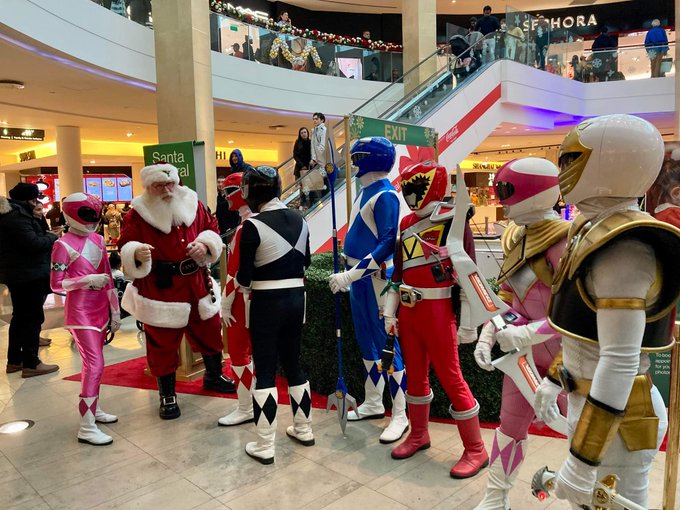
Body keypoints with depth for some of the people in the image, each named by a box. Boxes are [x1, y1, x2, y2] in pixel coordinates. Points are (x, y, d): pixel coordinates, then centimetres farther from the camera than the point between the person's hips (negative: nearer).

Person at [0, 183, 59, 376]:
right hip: (28, 274, -11)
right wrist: (52, 237, -10)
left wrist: (46, 237, 4)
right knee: (33, 317, -6)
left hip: (18, 273, 11)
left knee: (20, 316, 17)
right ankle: (31, 364, -2)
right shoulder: (16, 216, -17)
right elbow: (33, 243, -25)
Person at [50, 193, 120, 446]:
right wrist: (88, 280, -22)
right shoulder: (64, 244, -12)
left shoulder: (98, 240, 7)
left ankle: (94, 408, 30)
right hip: (80, 313, -7)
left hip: (100, 310, 7)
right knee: (95, 363, -10)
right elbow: (55, 284, -12)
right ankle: (86, 427, -4)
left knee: (93, 362, 15)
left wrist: (115, 311, 12)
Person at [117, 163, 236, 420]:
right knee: (163, 344, 4)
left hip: (197, 284, 4)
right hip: (160, 289, -4)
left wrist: (205, 244, -12)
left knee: (210, 332, 19)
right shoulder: (138, 214, -8)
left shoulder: (193, 204, 2)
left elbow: (212, 229, 10)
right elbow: (125, 247, -8)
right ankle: (167, 396, 24)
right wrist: (137, 254, -31)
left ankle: (214, 376, 45)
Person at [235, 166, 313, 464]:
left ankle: (264, 446, 13)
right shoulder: (300, 220, 3)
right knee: (292, 363, 19)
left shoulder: (253, 226, -15)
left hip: (267, 303, -6)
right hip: (296, 298, 6)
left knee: (265, 371, 4)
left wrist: (244, 285, 9)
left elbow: (244, 276, -11)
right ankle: (303, 430, 32)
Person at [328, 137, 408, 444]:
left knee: (387, 344, -1)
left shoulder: (385, 195, -15)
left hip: (377, 277, -9)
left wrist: (351, 274, -26)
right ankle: (373, 404, 31)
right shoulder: (366, 191, 13)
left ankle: (400, 416, 11)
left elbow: (387, 244, -22)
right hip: (358, 277, 10)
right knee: (366, 341, 17)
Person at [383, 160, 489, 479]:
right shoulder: (407, 224, 11)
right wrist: (390, 312, 15)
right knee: (415, 374, 17)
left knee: (450, 377, -1)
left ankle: (475, 450, 14)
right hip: (408, 310, 7)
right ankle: (418, 434, 35)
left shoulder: (453, 222, -10)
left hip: (437, 310, -7)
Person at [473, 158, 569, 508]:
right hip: (523, 348, 7)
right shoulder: (516, 237, 4)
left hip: (560, 350, -7)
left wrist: (525, 334, -25)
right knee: (511, 423, 16)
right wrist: (488, 335, 0)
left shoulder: (563, 240, -22)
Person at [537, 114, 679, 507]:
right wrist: (554, 379, 22)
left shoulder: (623, 250, -25)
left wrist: (582, 463, -24)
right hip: (589, 402, 9)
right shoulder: (600, 230, 5)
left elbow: (620, 363, -27)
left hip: (615, 416, -9)